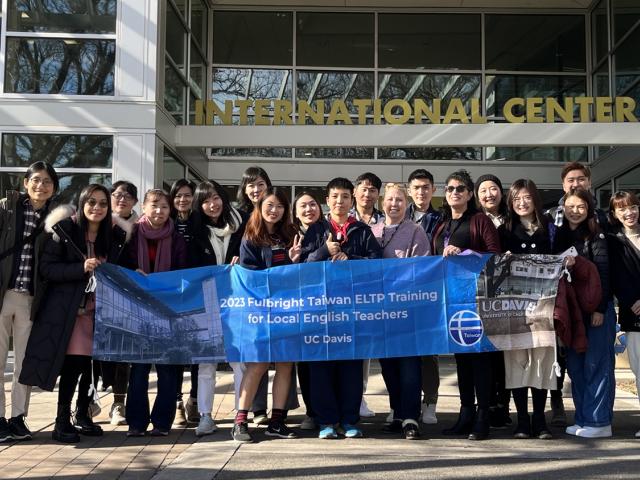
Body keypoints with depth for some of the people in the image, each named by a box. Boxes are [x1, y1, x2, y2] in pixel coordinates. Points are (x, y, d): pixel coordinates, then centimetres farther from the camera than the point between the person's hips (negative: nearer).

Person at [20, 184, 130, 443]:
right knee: (73, 363, -7)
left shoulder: (115, 236, 6)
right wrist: (81, 268, -20)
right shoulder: (64, 229, -5)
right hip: (67, 308, -4)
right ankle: (62, 421, 6)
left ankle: (82, 414, 23)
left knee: (92, 362, 3)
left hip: (98, 308, 4)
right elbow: (46, 269, -10)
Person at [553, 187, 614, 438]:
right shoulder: (559, 236, 11)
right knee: (575, 364, 7)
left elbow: (603, 272, -9)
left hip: (595, 308, -5)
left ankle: (598, 421, 2)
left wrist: (600, 309, -16)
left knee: (596, 364, -3)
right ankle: (583, 419, 15)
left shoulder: (596, 235, -4)